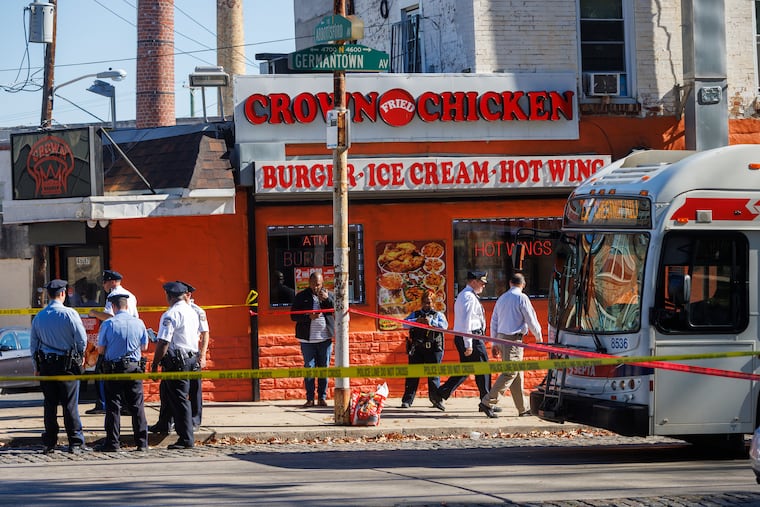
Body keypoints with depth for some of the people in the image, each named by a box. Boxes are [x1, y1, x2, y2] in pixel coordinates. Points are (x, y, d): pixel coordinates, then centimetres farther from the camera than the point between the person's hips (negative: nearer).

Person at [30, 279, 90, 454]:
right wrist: (80, 355, 10)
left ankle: (49, 443, 9)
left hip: (45, 364, 4)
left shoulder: (39, 317, 5)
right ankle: (75, 443, -2)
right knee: (70, 404, -1)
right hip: (68, 364, -4)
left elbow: (33, 344, 10)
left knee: (49, 405, 8)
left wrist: (37, 366, 18)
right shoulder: (69, 314, -9)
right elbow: (82, 338, -9)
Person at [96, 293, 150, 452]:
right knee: (137, 406, 7)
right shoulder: (139, 323, 0)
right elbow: (144, 347, 10)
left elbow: (101, 349, -3)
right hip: (134, 367, 2)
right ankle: (142, 442, 7)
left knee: (113, 406, 2)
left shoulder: (108, 324, -8)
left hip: (113, 367, -2)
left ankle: (112, 443, 0)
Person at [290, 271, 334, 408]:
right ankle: (310, 399, 1)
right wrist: (309, 317, -16)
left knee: (324, 368, 4)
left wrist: (327, 299, -18)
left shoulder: (328, 295, 8)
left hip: (325, 338, 1)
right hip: (307, 339, -1)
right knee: (309, 368, -1)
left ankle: (322, 397, 10)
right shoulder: (301, 296, 4)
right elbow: (294, 315, -1)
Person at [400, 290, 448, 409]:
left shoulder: (438, 315, 14)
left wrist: (430, 322, -17)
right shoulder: (415, 314, 18)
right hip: (417, 349, 1)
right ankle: (407, 401, -4)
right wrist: (416, 321, -15)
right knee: (413, 374, -3)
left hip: (433, 349, -1)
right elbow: (405, 323, 3)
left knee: (433, 375, 1)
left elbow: (444, 325, -4)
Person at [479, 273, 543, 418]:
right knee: (510, 373, -10)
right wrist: (538, 336, 10)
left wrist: (495, 343, 24)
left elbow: (494, 322, 19)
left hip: (501, 337, 8)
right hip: (513, 340, -8)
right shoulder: (521, 298, -7)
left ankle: (522, 409, 13)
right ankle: (487, 402, -17)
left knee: (517, 374, 12)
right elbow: (530, 319, -5)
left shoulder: (502, 298, 16)